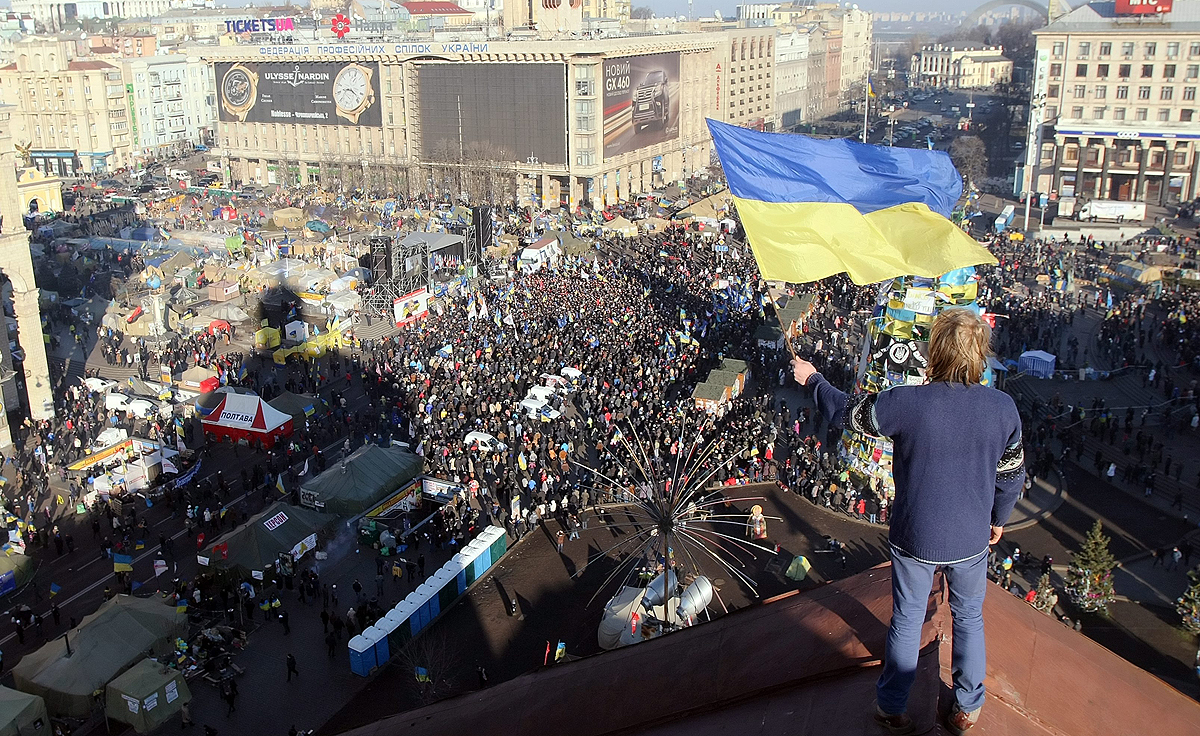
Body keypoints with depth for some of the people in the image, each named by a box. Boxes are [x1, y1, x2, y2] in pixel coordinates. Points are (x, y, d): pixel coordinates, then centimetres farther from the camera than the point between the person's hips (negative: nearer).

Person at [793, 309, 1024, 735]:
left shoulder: (907, 403, -25)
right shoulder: (1003, 408, -15)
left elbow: (844, 413, -8)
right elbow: (1012, 475, -1)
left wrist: (812, 379, 10)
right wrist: (998, 519, 18)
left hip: (915, 539, -2)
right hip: (972, 540, 2)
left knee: (907, 621, 17)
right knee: (969, 618, 24)